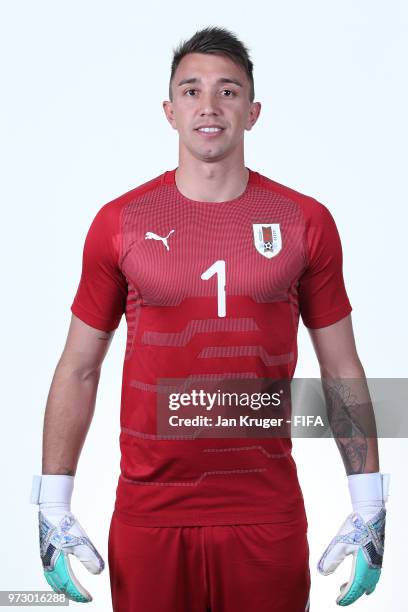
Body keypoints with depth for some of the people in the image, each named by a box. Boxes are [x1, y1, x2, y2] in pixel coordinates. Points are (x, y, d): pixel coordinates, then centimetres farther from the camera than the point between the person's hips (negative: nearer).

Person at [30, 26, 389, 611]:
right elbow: (79, 371, 4)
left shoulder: (306, 222, 0)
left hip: (268, 515, 0)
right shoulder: (119, 223, -1)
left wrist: (370, 507, 3)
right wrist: (53, 507, 0)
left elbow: (342, 370, 5)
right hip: (148, 516, 0)